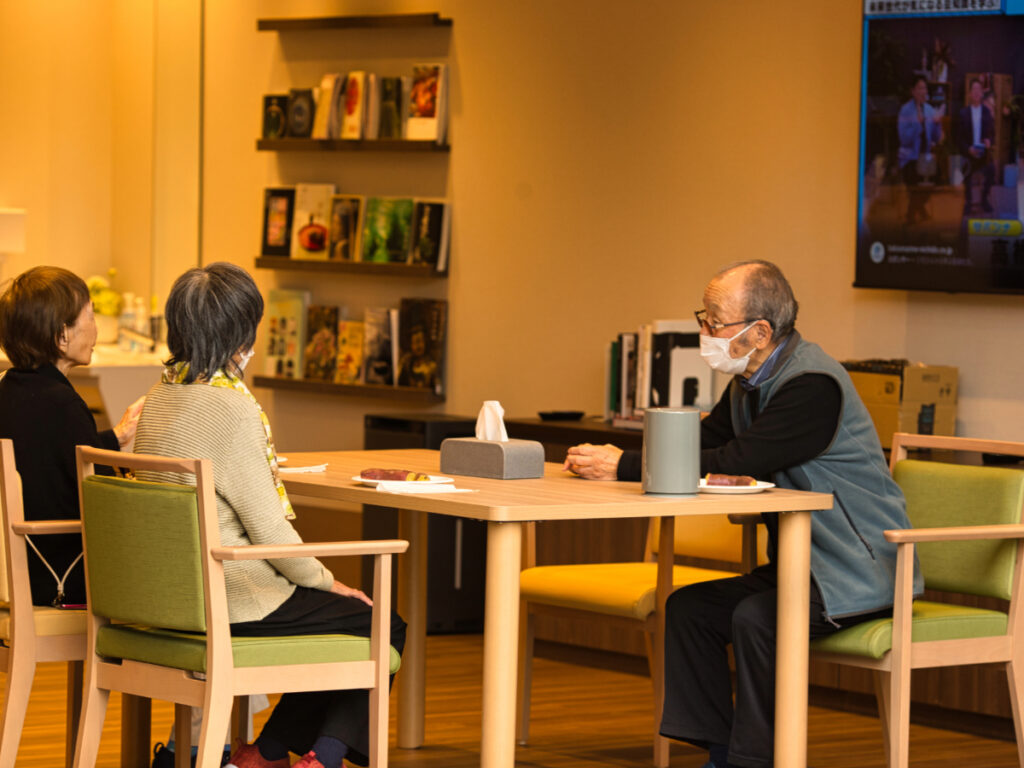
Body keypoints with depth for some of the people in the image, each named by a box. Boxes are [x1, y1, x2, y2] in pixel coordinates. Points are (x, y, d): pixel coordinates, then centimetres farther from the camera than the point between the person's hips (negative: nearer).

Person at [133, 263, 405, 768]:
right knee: (384, 629, 8)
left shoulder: (161, 397, 6)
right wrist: (325, 580, -2)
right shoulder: (230, 408, -21)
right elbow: (266, 525, -17)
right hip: (237, 600, -9)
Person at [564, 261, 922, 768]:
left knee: (755, 617, -29)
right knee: (688, 609, -2)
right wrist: (608, 459, -8)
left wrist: (626, 467, -22)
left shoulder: (814, 384, -23)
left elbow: (734, 462, -27)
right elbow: (701, 443, 9)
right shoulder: (749, 381, 9)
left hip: (858, 570, -10)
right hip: (799, 562, 10)